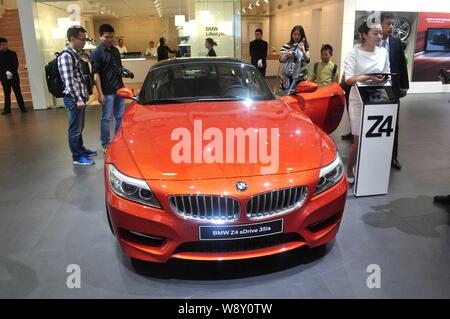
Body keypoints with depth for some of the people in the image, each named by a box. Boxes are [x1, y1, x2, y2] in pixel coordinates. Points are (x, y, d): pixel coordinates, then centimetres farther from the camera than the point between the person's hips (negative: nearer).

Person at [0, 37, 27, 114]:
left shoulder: (13, 53, 4)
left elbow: (16, 65, -2)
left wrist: (11, 72, -16)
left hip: (14, 76, -1)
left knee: (18, 92, 1)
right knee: (6, 94, 4)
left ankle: (22, 107, 4)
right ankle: (7, 109, 8)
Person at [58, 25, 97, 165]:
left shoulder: (75, 53, 12)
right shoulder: (66, 56, -17)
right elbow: (69, 81, -22)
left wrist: (84, 94, 21)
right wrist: (78, 99, -22)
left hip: (79, 97, 9)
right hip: (73, 99, -9)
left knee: (80, 127, 20)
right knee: (75, 129, 1)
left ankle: (81, 149, 34)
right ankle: (77, 157, 11)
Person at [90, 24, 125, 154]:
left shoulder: (115, 50, 12)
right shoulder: (97, 52, -9)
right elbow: (96, 74, -13)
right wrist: (100, 93, -17)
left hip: (119, 89, 7)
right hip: (107, 91, -7)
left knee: (120, 116, 13)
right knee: (106, 118, 2)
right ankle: (105, 144, 13)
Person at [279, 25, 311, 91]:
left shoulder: (305, 47, 5)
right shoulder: (286, 46, 3)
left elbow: (307, 60, -9)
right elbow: (281, 60, -4)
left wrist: (303, 51, -25)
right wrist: (287, 55, -23)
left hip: (300, 78, 0)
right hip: (287, 77, 0)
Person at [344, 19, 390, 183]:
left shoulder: (383, 52, 5)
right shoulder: (354, 52, -8)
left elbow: (387, 74, 14)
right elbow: (349, 79, -13)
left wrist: (384, 78, -8)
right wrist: (369, 77, -26)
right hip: (358, 100, -4)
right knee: (358, 139, -2)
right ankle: (349, 169, 18)